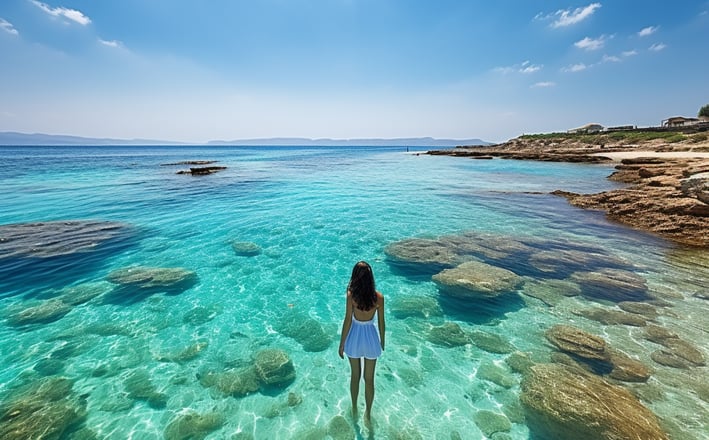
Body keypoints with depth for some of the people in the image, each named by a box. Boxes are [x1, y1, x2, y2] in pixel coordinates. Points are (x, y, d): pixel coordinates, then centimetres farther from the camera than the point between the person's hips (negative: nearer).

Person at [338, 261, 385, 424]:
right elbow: (381, 322, -5)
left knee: (355, 375, 23)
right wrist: (382, 341, 12)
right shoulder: (379, 297, -16)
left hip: (355, 336, 0)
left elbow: (347, 321, -15)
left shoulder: (351, 295, -21)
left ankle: (354, 409, 44)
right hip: (370, 336, 1)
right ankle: (368, 413, 37)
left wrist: (342, 343, -2)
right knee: (369, 378, 20)